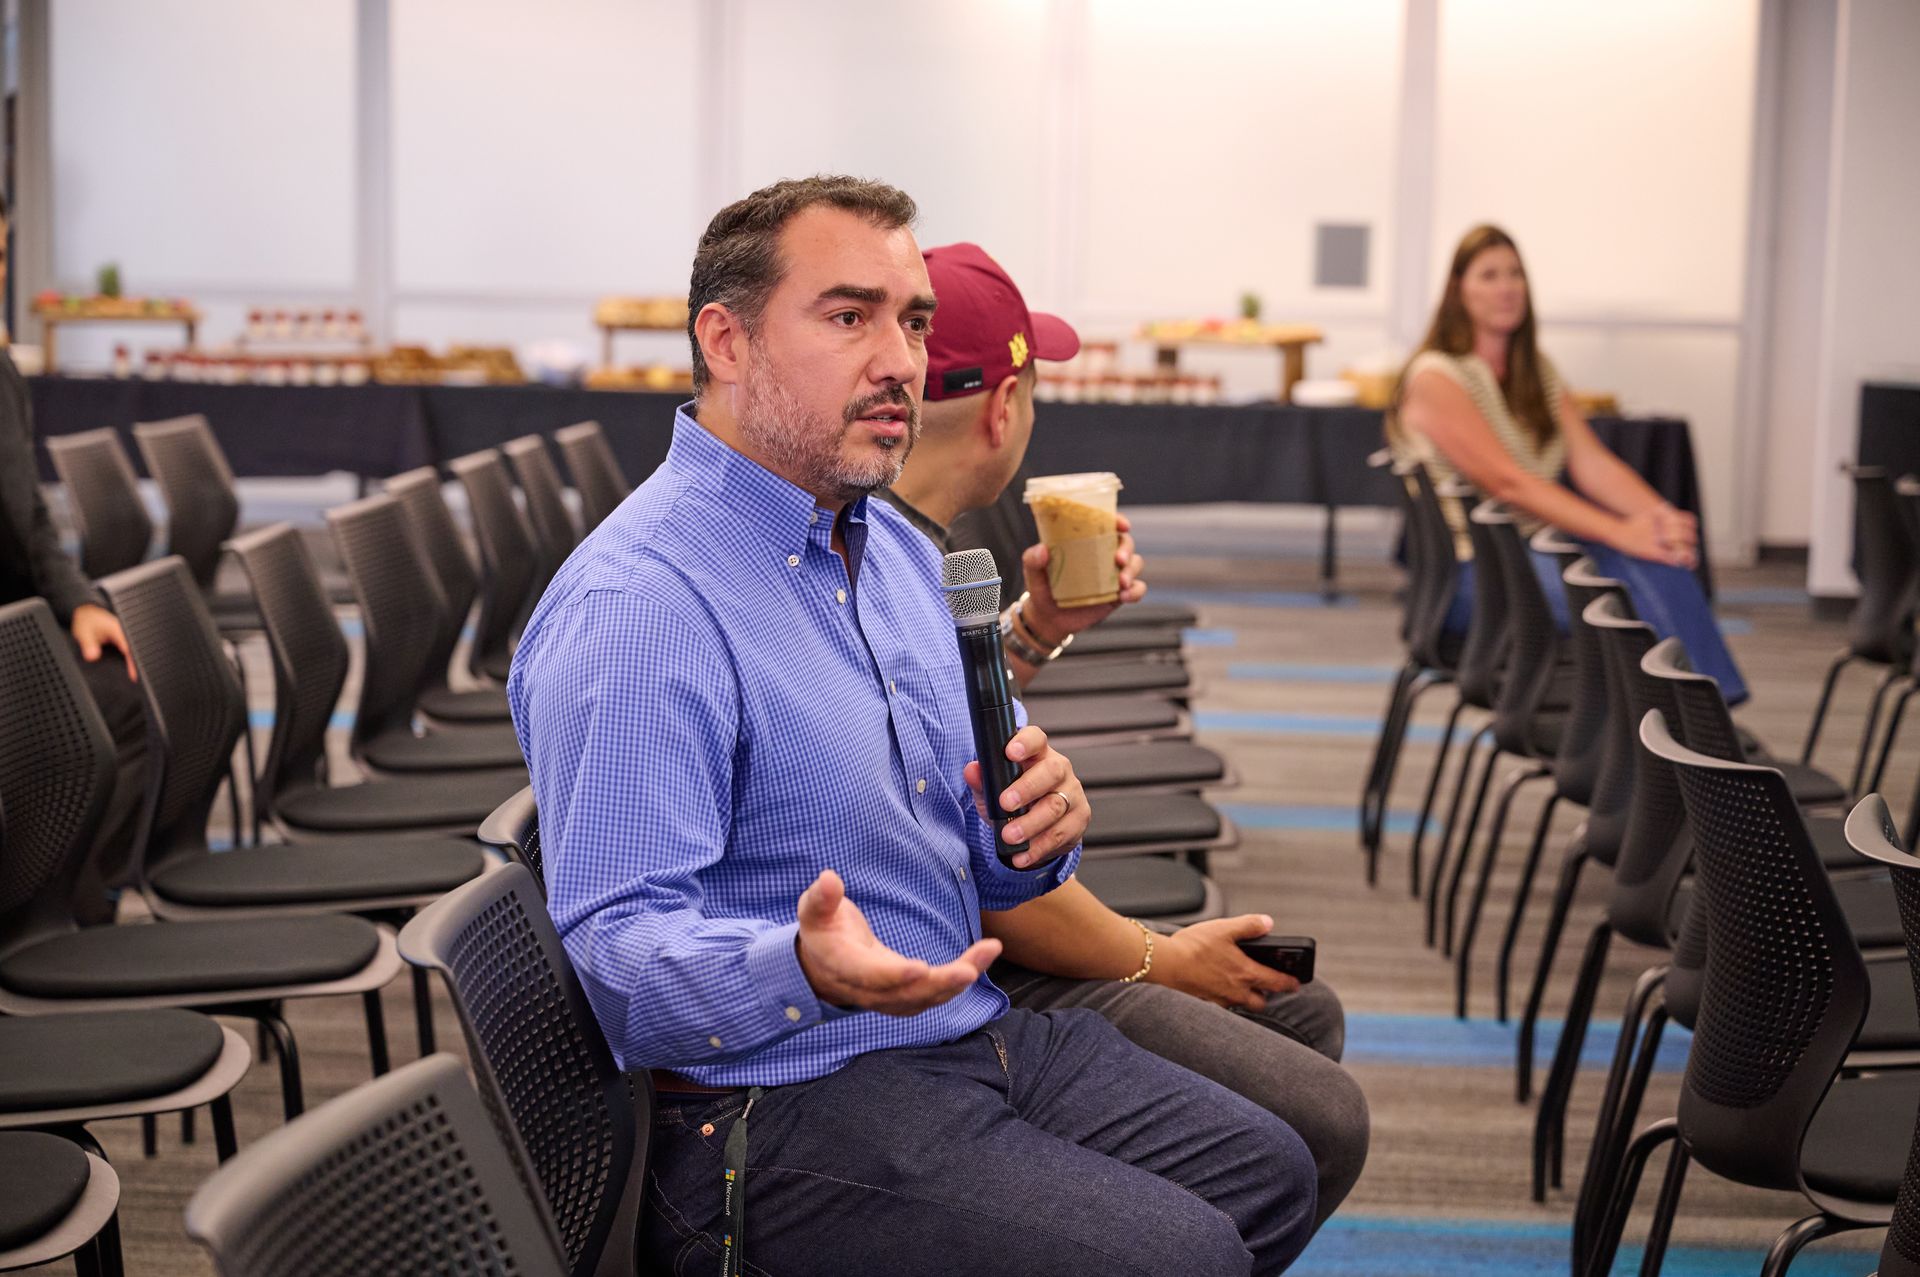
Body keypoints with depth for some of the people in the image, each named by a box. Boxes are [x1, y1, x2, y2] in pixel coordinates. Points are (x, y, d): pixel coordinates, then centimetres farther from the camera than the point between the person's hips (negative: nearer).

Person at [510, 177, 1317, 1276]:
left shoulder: (900, 552, 12)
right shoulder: (629, 611, -19)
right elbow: (620, 953, -24)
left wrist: (1034, 828, -2)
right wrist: (805, 969, -42)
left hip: (979, 1035, 9)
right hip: (780, 1109, -9)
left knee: (1268, 1173, 7)